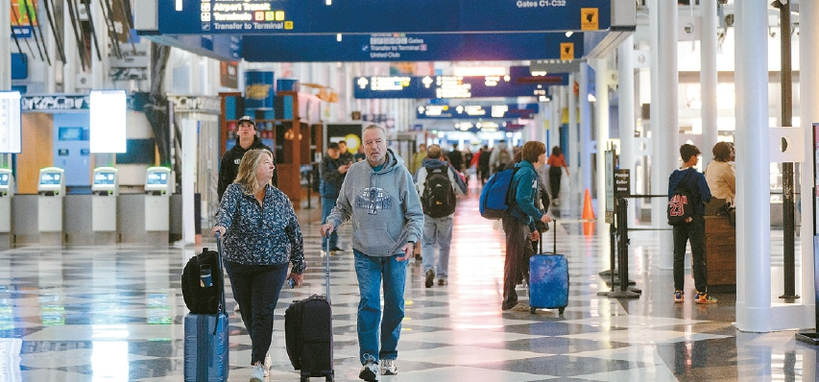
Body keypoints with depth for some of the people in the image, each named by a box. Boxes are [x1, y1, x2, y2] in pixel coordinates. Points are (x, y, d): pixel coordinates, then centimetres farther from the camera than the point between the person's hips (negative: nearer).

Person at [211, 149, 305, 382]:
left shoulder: (280, 199, 4)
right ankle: (261, 351, 31)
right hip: (239, 263, 0)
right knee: (247, 313, 9)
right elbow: (226, 210, -23)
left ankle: (258, 363, -9)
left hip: (273, 265, 0)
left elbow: (295, 233, 9)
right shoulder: (235, 192, -3)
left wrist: (298, 267, 9)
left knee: (263, 313, -9)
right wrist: (222, 225, -47)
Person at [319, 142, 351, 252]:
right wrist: (338, 171, -32)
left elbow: (344, 178, 10)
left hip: (339, 193, 6)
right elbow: (325, 176, -20)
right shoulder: (324, 162, -6)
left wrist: (348, 170, -9)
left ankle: (333, 244, 15)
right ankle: (325, 246, -5)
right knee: (327, 220, -6)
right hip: (328, 194, -6)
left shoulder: (340, 162, 13)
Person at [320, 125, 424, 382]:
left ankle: (388, 355, 25)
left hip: (395, 252, 0)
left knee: (395, 305, 9)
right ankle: (369, 359, -11)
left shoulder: (400, 173, -7)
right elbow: (343, 207, 13)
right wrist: (332, 222, -7)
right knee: (368, 303, -11)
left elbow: (415, 214, -3)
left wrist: (410, 240, -17)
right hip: (365, 253, 0)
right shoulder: (354, 172, -1)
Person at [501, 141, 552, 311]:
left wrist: (532, 228, 24)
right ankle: (509, 300, -4)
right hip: (515, 221, -11)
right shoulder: (527, 173, -14)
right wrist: (540, 216, -18)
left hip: (522, 221, 11)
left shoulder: (528, 172, 19)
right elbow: (522, 200, -24)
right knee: (514, 260, -7)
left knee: (527, 257, 13)